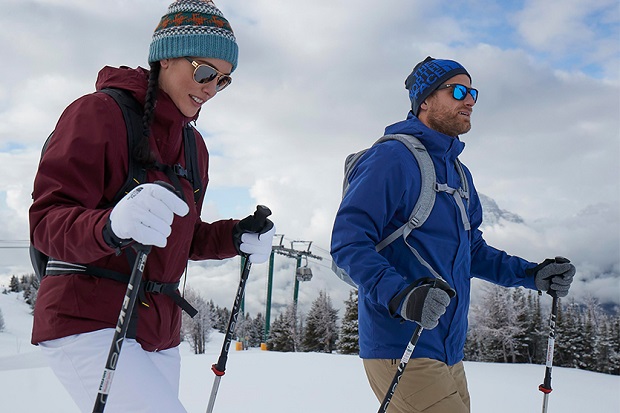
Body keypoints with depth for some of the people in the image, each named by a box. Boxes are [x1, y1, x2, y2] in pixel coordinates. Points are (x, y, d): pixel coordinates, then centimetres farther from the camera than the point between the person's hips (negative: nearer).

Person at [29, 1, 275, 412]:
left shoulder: (193, 146, 15)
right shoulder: (99, 112, -8)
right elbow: (46, 221, -15)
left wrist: (236, 237, 1)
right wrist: (113, 225, -36)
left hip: (159, 330, 8)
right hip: (88, 323, -8)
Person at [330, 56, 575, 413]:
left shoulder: (459, 173, 17)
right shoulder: (394, 157, -11)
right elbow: (348, 242, -18)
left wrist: (532, 274, 11)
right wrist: (399, 296, -33)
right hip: (401, 352, -9)